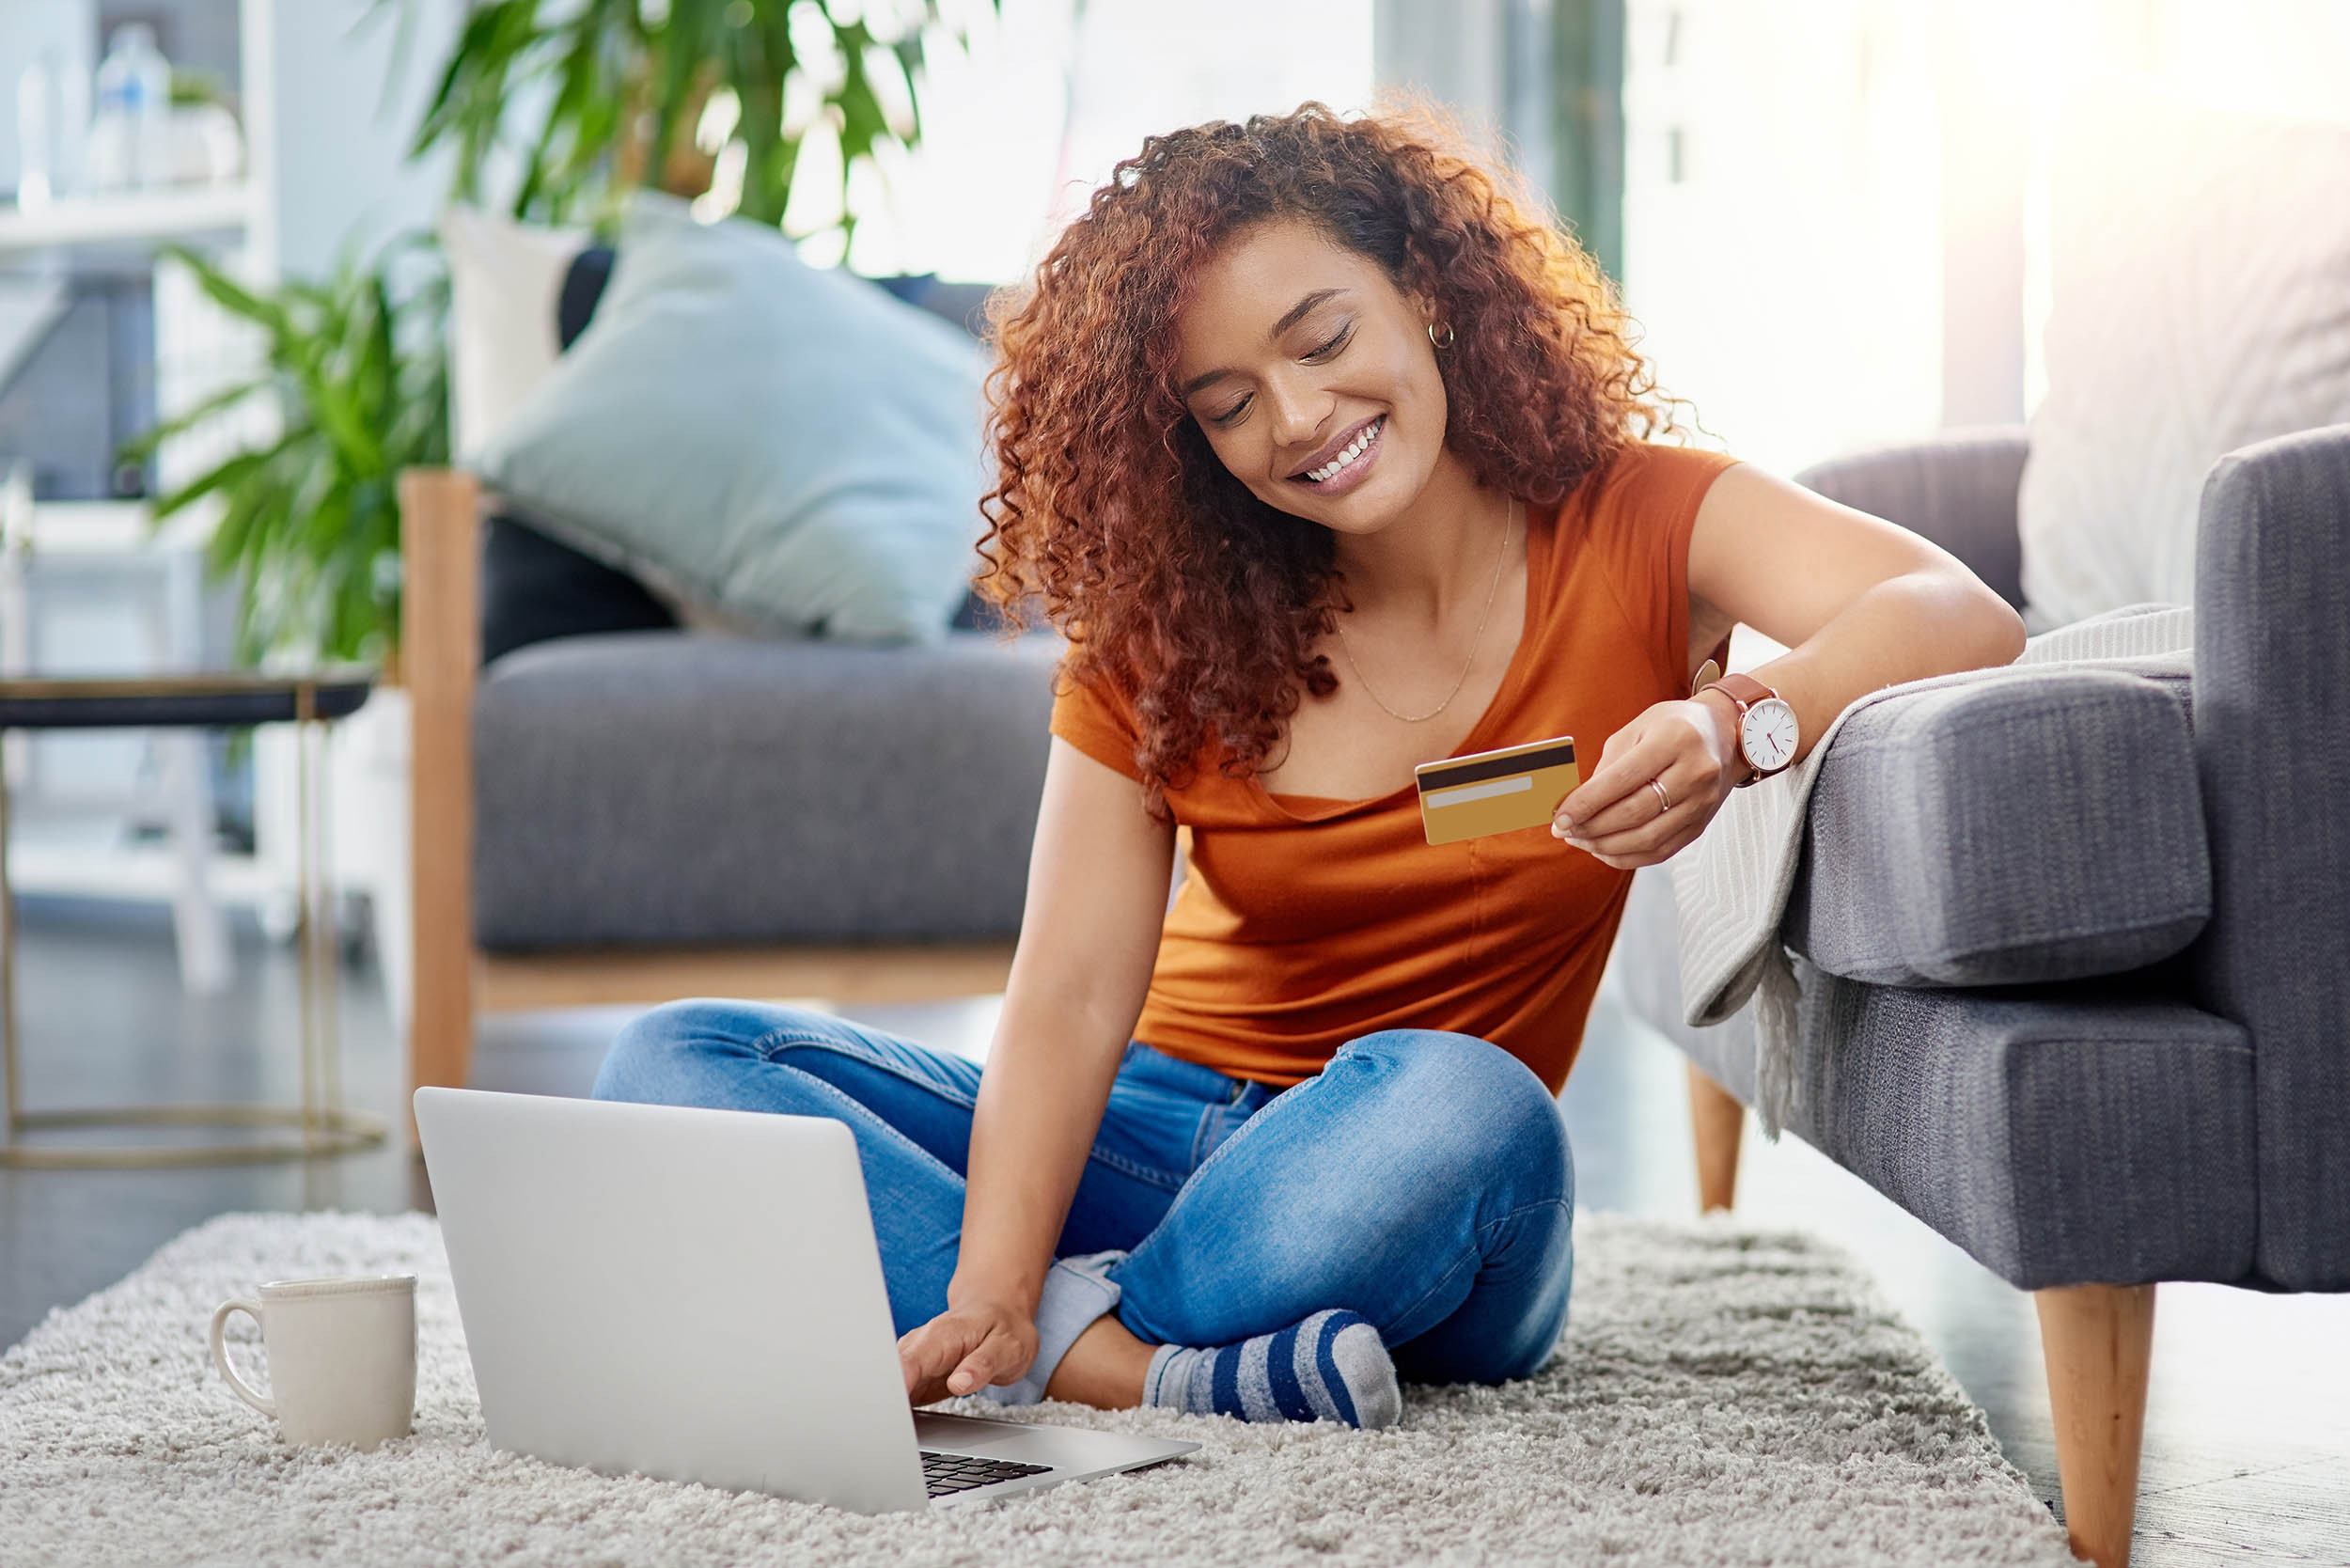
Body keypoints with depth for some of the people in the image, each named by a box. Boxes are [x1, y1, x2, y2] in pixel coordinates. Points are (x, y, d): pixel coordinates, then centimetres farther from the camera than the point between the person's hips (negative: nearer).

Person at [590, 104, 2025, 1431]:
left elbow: (1965, 619, -23)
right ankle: (1150, 1371, -31)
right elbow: (1071, 996, -10)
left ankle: (1064, 1344, -18)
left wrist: (1733, 730, -43)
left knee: (1451, 1102, -39)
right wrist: (991, 1287, -27)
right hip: (1154, 1137, 3)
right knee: (680, 1064, -17)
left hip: (1406, 1207, -3)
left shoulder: (1634, 530, -5)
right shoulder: (1160, 624, 1)